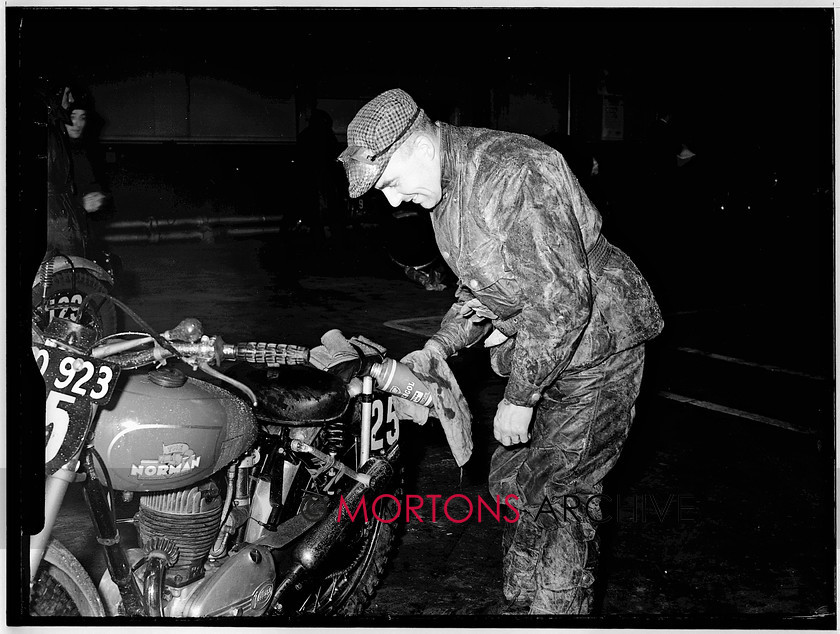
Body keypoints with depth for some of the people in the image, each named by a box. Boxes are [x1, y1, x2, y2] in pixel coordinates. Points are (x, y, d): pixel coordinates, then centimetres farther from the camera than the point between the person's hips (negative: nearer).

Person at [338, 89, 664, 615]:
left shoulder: (512, 172, -27)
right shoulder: (444, 190, 5)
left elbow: (563, 298, -28)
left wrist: (519, 398, -21)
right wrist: (438, 347, 2)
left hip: (598, 343, -9)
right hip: (539, 351, 9)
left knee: (554, 496, -8)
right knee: (511, 479, 13)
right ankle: (521, 606, 28)